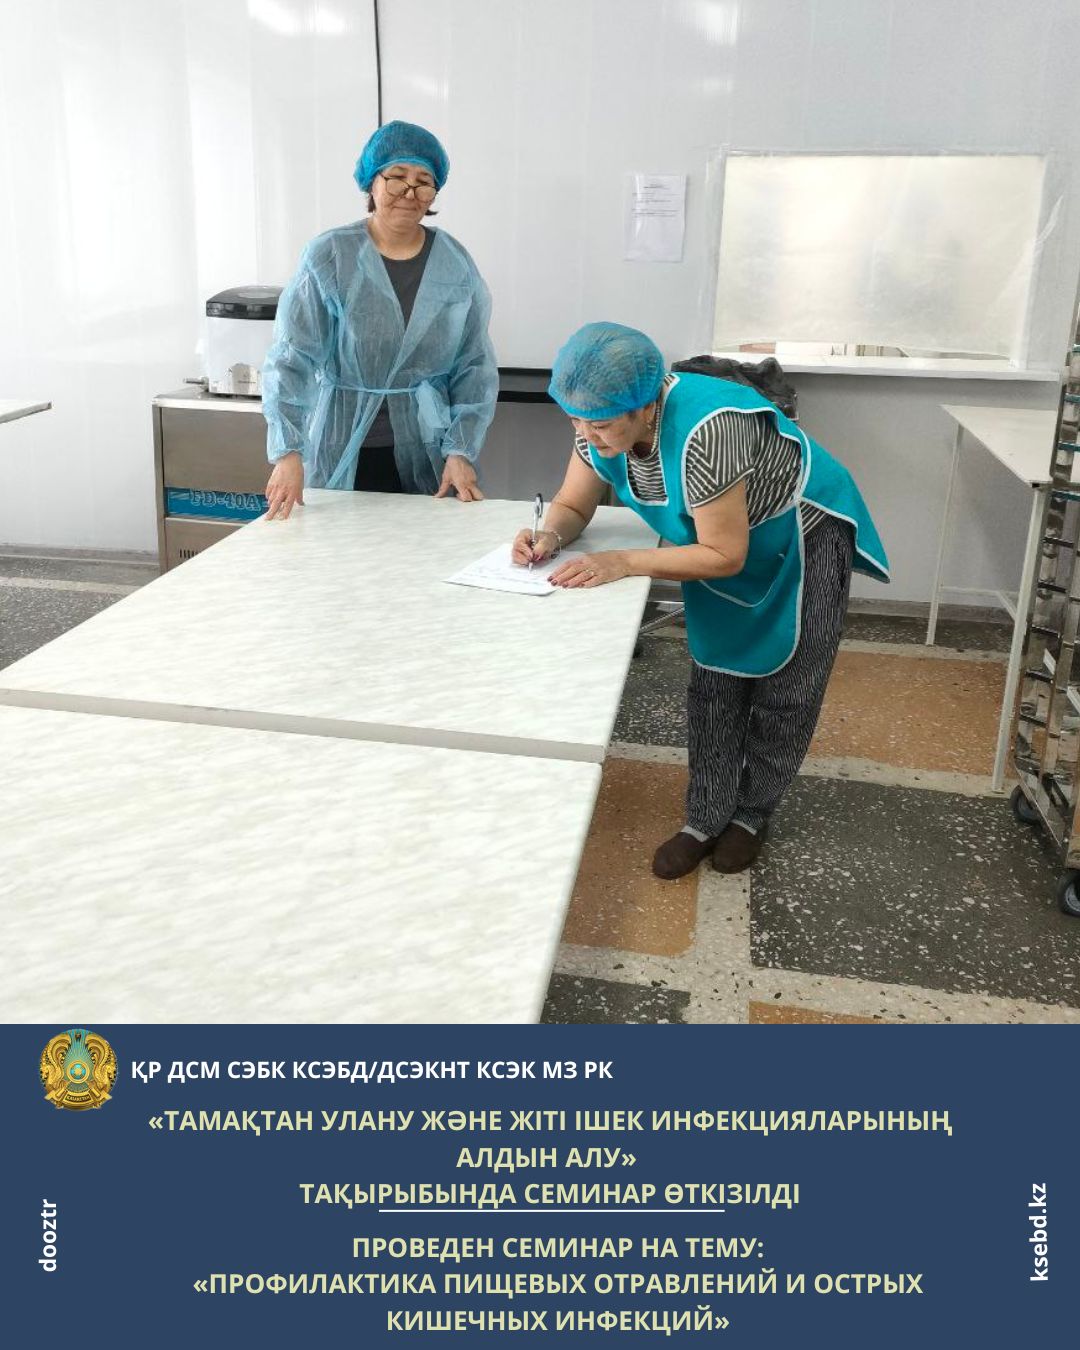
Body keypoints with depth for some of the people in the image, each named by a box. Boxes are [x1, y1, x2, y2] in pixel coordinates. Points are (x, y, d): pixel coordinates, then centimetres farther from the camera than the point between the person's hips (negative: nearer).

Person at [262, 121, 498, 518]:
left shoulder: (454, 263, 3)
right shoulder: (329, 257, -5)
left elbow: (474, 367, 3)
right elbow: (291, 359, -11)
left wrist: (461, 452, -7)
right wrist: (288, 452, -22)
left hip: (426, 454, 2)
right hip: (343, 454, -2)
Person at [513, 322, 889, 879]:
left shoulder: (703, 431, -41)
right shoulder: (602, 421, -19)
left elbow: (724, 557, -34)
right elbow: (573, 506, -6)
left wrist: (621, 562, -39)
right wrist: (550, 537, -29)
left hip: (802, 538, -6)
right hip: (723, 541, 6)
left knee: (783, 692, 7)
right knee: (715, 684, 9)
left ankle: (751, 814, 27)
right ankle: (707, 818, 21)